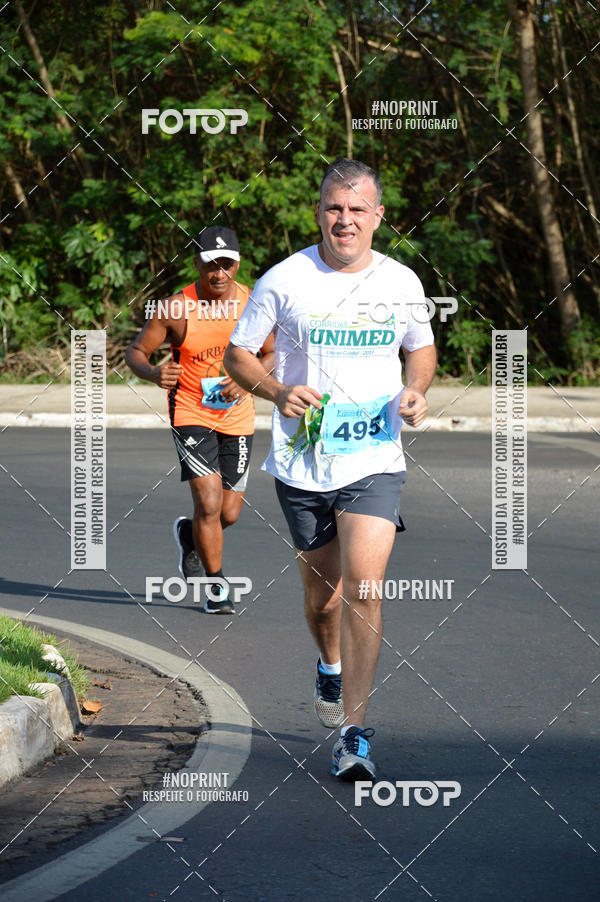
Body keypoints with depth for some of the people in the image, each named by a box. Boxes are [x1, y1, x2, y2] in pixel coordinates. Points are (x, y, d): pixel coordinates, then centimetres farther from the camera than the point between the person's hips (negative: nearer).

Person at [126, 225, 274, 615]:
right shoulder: (176, 308, -13)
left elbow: (272, 355, 7)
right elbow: (136, 351, -3)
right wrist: (153, 373, -26)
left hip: (237, 418, 3)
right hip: (191, 414, -3)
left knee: (229, 513, 6)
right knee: (209, 502, -14)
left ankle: (188, 533, 41)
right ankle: (217, 585, 5)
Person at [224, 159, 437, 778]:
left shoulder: (401, 282, 3)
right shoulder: (283, 281, -4)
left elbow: (421, 349, 20)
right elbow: (236, 355, 4)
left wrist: (414, 391, -2)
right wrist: (278, 393, -14)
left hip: (375, 462, 0)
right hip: (303, 464, 0)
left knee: (363, 588, -16)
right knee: (322, 594, 11)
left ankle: (353, 732, -12)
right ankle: (331, 666, 46)